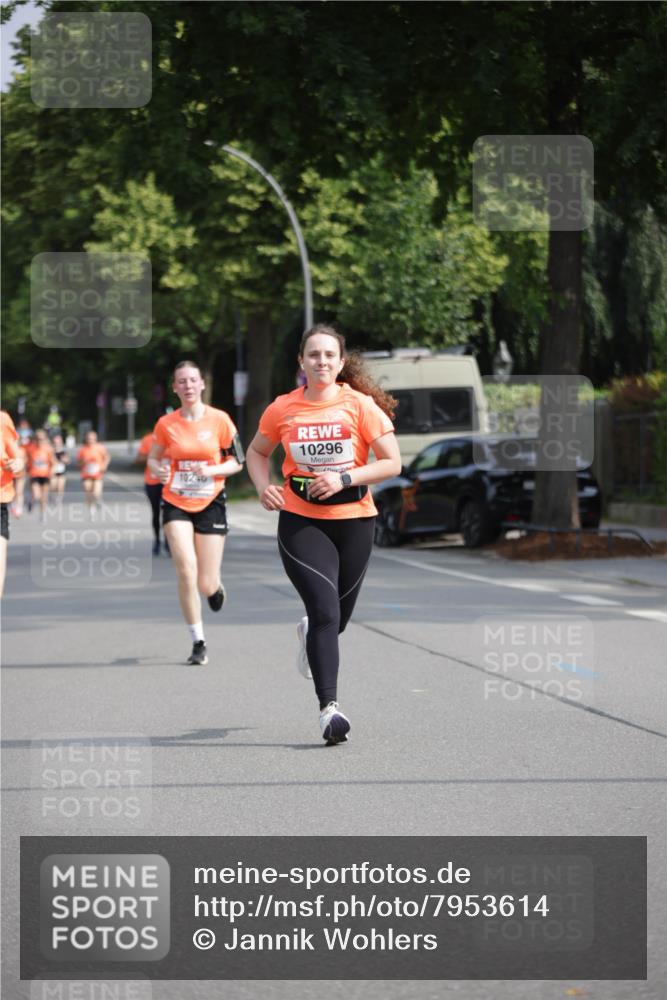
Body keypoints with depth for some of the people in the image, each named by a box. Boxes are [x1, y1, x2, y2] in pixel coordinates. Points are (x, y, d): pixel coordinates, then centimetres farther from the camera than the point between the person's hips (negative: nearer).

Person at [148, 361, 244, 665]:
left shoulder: (220, 420, -5)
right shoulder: (166, 424, -2)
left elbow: (237, 462, 1)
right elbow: (153, 458, 11)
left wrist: (212, 470, -18)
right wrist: (158, 470, -12)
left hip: (210, 503, 0)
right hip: (176, 504, 0)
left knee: (206, 585, -2)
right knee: (186, 571, -17)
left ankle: (215, 586, 39)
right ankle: (198, 642, -4)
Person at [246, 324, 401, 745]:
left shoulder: (361, 405, -5)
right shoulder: (283, 409, 0)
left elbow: (392, 463, -6)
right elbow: (257, 452, 17)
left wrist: (345, 478, -17)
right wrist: (264, 486, -3)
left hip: (354, 521, 1)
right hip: (300, 522, -1)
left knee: (337, 618, 14)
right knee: (325, 611, -17)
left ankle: (310, 633, 52)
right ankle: (329, 708, -17)